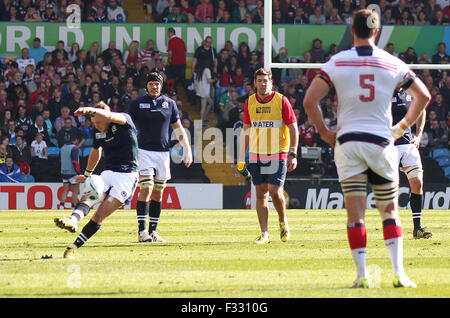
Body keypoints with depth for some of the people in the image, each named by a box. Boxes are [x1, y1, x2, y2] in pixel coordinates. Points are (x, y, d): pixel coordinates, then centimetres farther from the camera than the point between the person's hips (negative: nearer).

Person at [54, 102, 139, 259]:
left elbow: (110, 116, -31)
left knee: (99, 216, -16)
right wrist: (86, 174, 41)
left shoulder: (124, 120, -8)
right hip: (108, 173, 6)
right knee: (87, 198, -26)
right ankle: (72, 221, -54)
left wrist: (91, 110, -48)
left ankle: (74, 247, -18)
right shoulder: (98, 132, 11)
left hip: (127, 176, -6)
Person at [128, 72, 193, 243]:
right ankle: (142, 230, -15)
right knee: (146, 189, -14)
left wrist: (187, 149, 7)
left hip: (163, 152, 3)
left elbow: (178, 129, 15)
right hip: (144, 150, -3)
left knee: (158, 192, 6)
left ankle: (153, 231, 12)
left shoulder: (169, 103, 10)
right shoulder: (137, 103, 3)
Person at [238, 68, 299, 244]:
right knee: (261, 193, 1)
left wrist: (293, 154, -9)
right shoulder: (250, 102, 7)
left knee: (275, 191, -12)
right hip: (256, 155, 3)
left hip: (278, 155, -3)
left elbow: (293, 128, -2)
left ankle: (283, 222, 15)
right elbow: (245, 130, 14)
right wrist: (241, 157, 11)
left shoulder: (281, 101, -4)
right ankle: (264, 234, 5)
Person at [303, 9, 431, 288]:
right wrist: (403, 127, 17)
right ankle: (399, 272, 1)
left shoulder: (337, 62, -3)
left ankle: (362, 275, -6)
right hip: (381, 142, 1)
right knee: (390, 210, 11)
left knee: (355, 212, 0)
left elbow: (310, 101, -8)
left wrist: (324, 132, 5)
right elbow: (423, 96, 8)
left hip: (348, 142, -1)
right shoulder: (392, 63, 1)